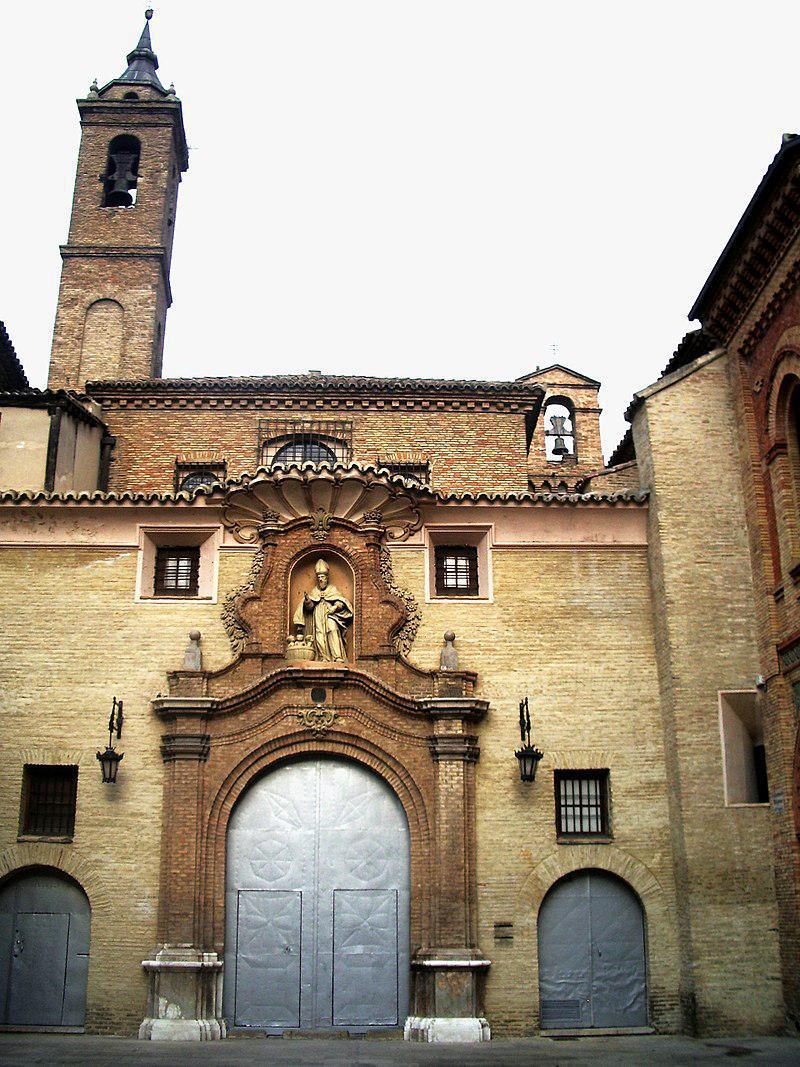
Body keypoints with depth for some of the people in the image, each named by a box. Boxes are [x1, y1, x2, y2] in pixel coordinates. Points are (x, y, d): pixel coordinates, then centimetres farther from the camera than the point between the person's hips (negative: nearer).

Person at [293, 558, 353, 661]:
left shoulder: (333, 589, 19)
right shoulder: (314, 591, 23)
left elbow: (340, 602, 7)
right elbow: (310, 606, 10)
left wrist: (335, 607, -14)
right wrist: (307, 600, -12)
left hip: (330, 614, -2)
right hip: (318, 616, 2)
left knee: (333, 631, -25)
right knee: (320, 634, -17)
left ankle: (337, 657, -34)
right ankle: (324, 658, -21)